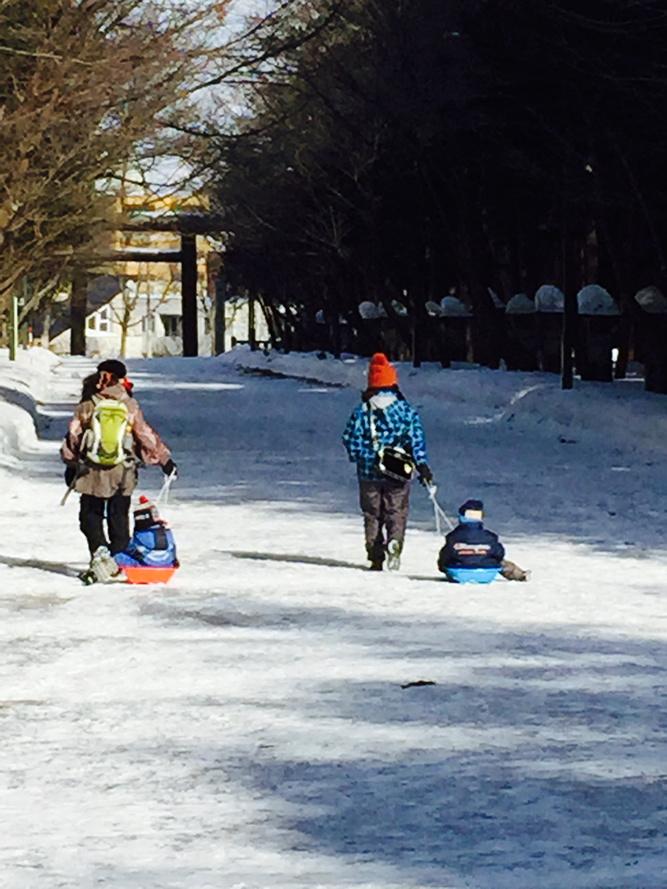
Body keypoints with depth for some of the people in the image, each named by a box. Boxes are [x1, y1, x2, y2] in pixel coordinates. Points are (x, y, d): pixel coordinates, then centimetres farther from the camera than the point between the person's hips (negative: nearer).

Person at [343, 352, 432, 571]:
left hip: (369, 472, 1)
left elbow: (350, 439, 0)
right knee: (397, 511, 6)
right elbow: (416, 439, -8)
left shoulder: (361, 410, -2)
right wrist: (422, 465, -7)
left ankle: (376, 558, 7)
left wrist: (359, 458, 17)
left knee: (372, 514, 11)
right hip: (399, 472, -1)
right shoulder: (405, 410, -3)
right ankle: (395, 541, -23)